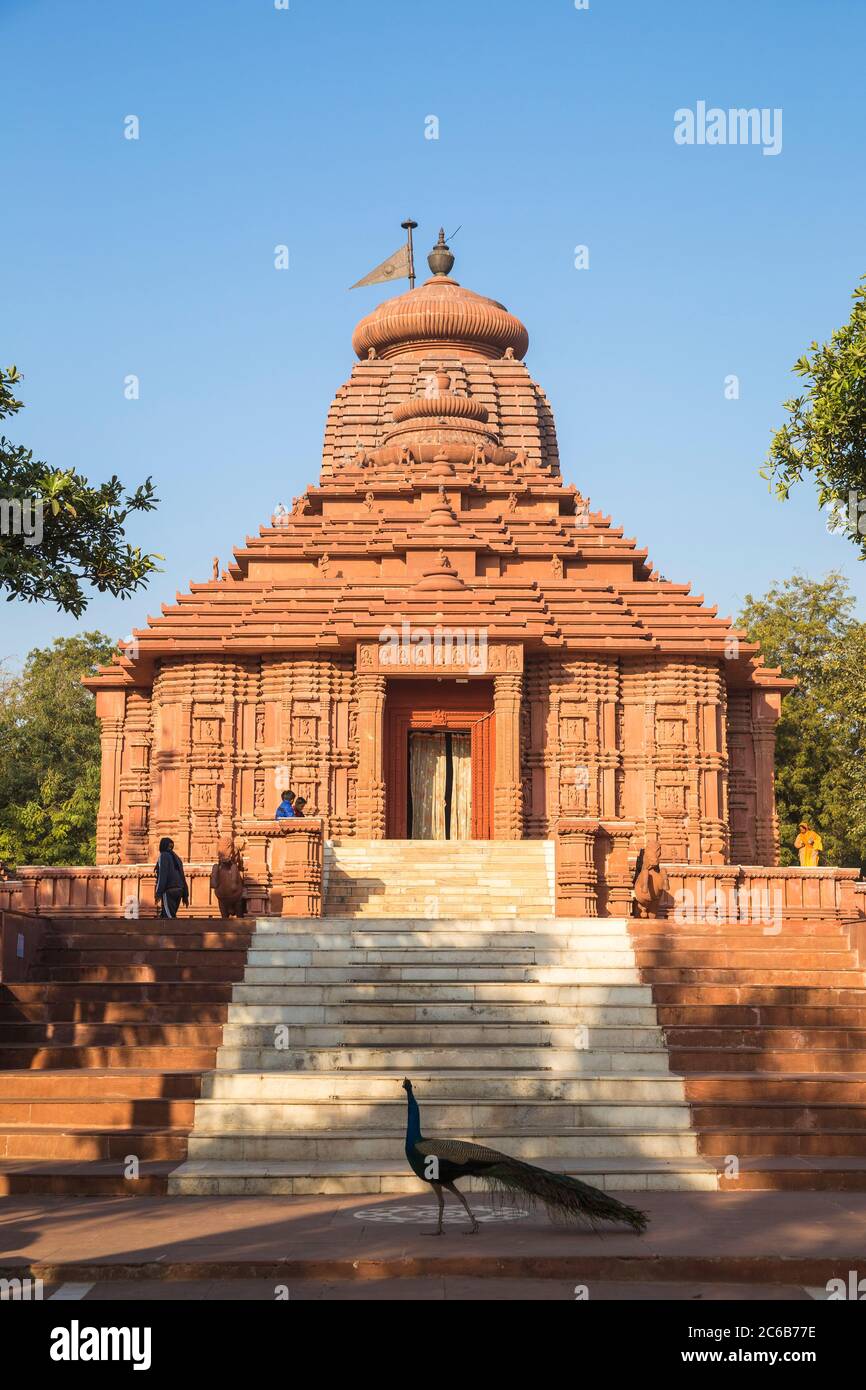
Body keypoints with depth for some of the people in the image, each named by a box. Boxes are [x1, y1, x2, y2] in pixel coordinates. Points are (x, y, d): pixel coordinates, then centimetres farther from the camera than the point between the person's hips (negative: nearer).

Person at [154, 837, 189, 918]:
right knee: (163, 916, 13)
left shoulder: (163, 856, -5)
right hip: (178, 890, 8)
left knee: (169, 916, -12)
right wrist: (185, 895, 19)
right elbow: (182, 876, 17)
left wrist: (158, 893, -16)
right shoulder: (176, 857, 18)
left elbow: (162, 875, -14)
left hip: (169, 891, -8)